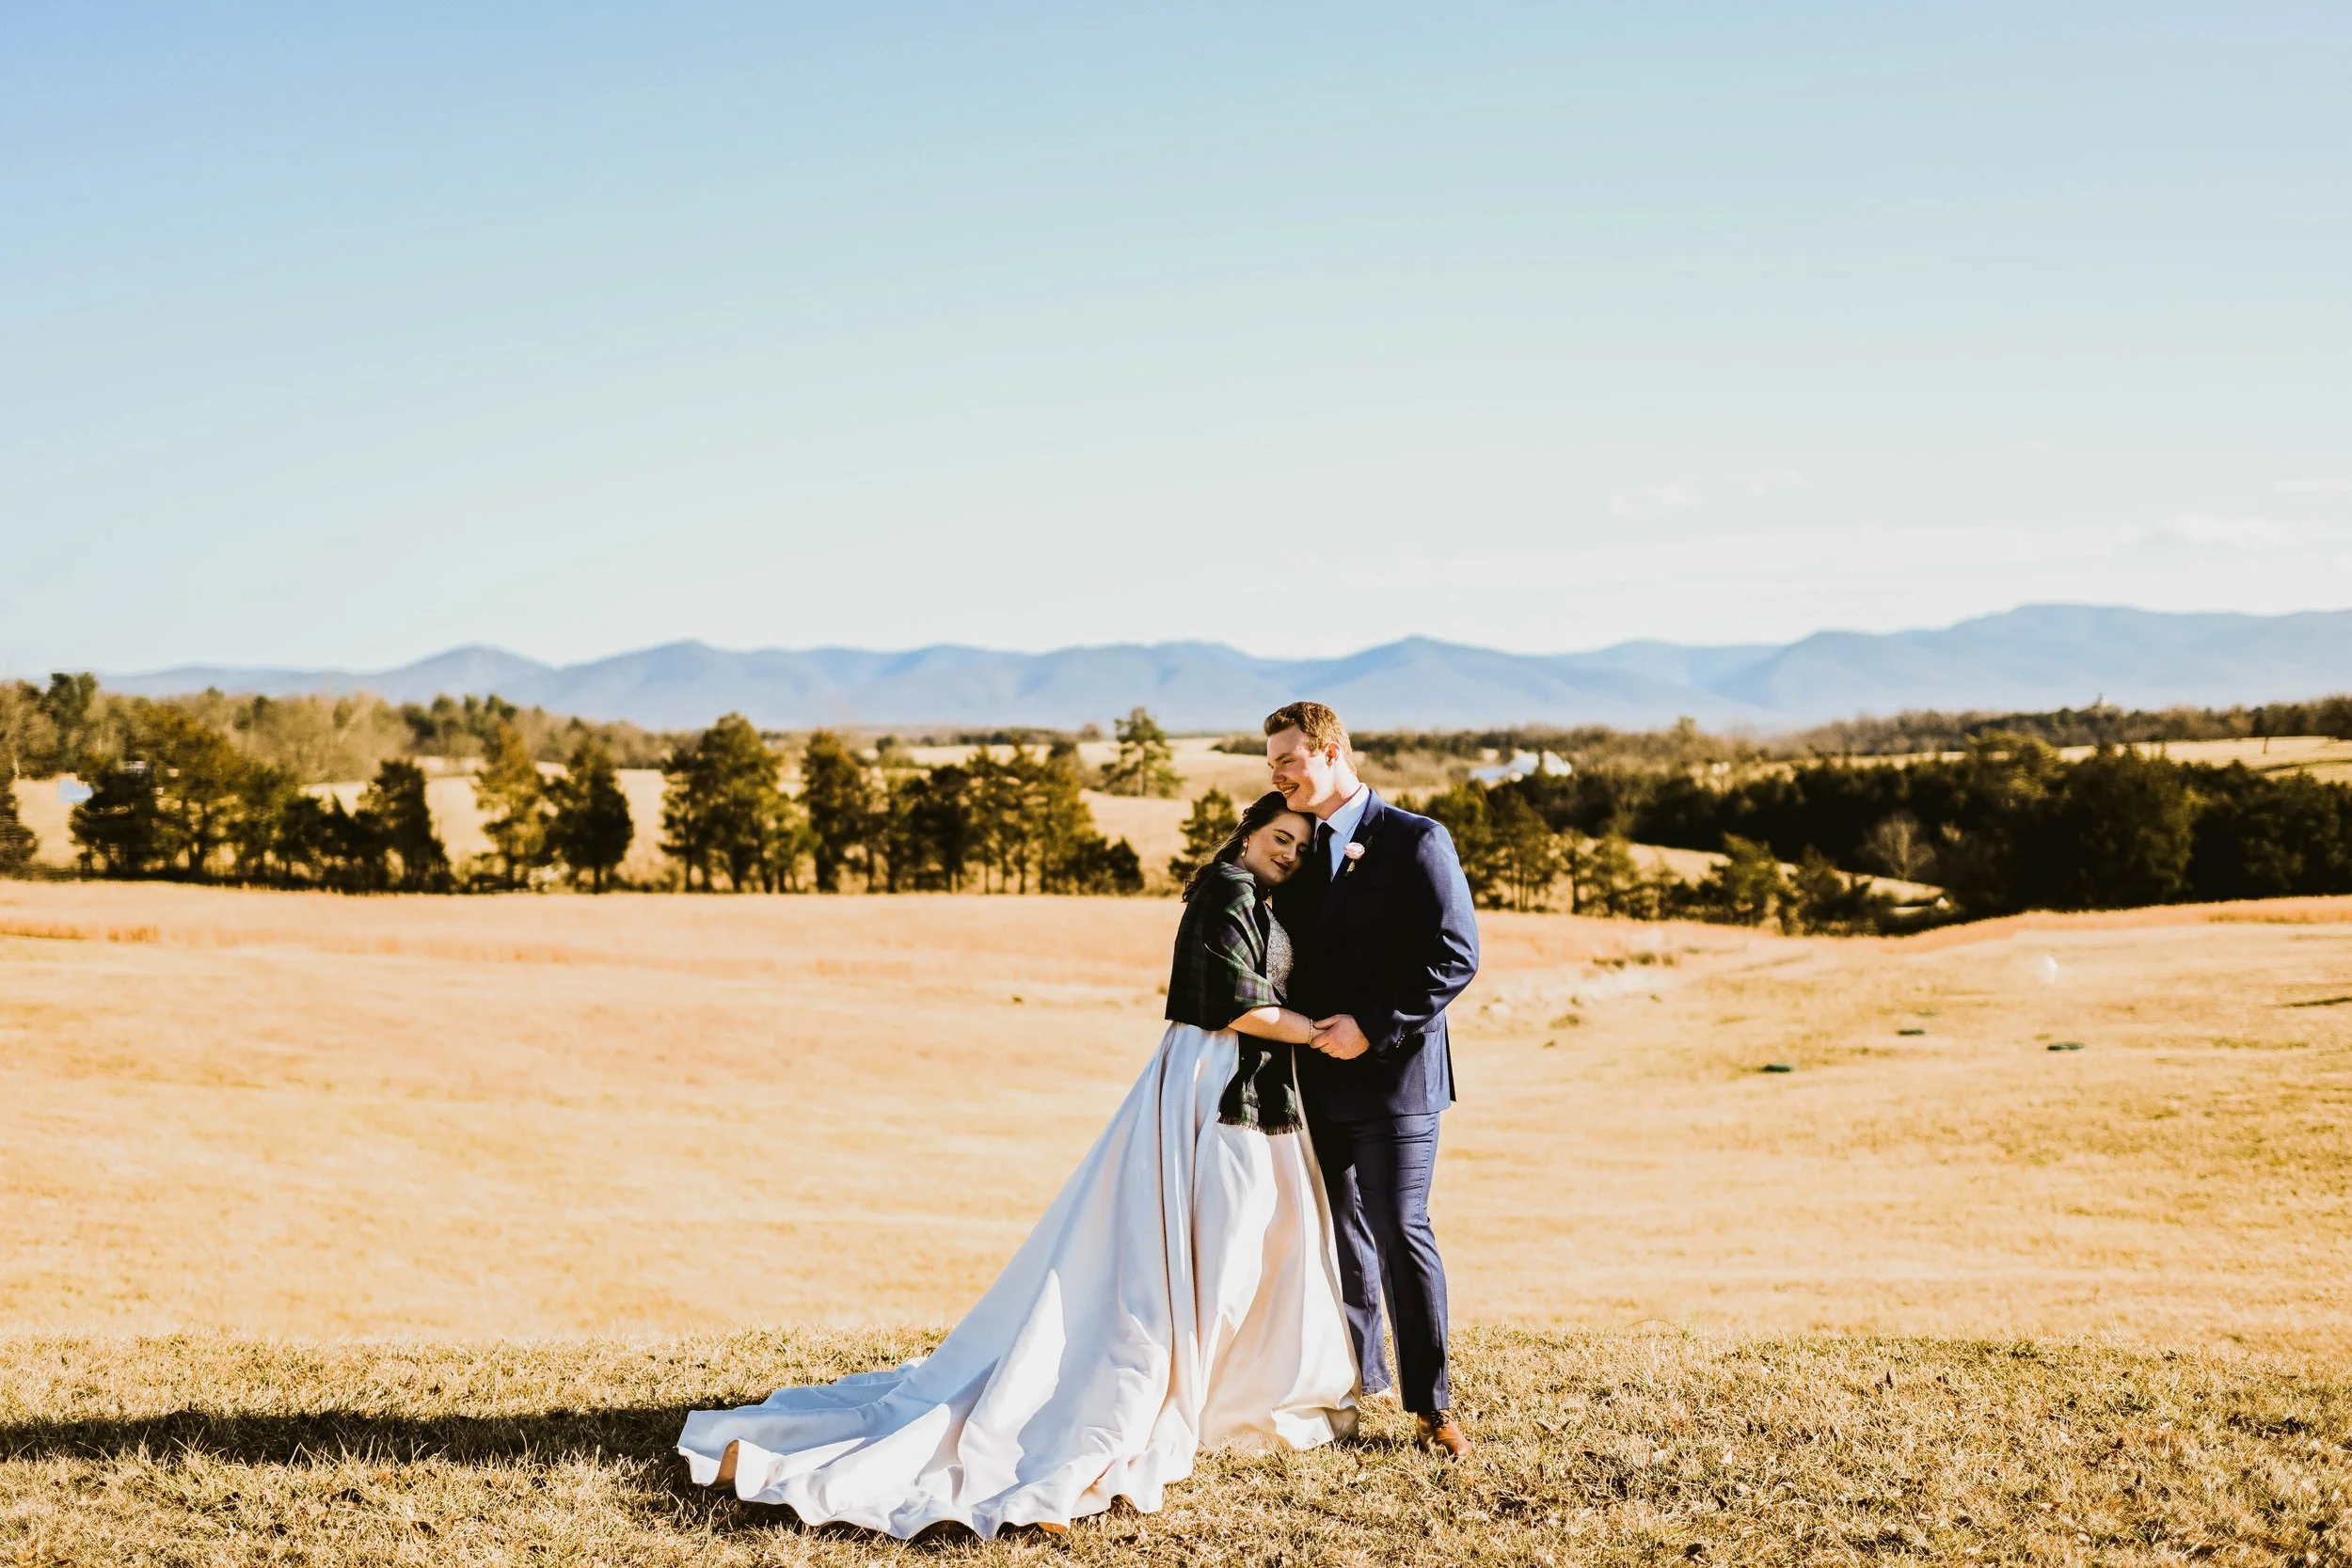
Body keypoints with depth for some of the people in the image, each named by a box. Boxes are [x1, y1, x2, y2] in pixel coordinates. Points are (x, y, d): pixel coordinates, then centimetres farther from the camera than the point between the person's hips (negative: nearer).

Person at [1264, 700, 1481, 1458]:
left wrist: (1373, 1026, -19)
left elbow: (1455, 954, -13)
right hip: (1320, 1080, 7)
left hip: (1391, 1074, -7)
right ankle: (1360, 1379, 24)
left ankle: (1432, 1403, 3)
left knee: (1400, 1232, -6)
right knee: (1339, 1234, 12)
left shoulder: (1415, 840, -8)